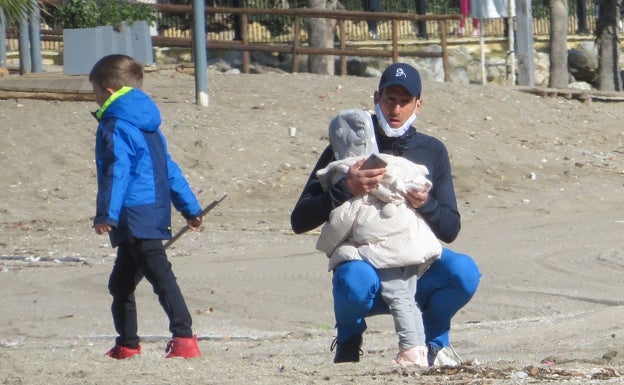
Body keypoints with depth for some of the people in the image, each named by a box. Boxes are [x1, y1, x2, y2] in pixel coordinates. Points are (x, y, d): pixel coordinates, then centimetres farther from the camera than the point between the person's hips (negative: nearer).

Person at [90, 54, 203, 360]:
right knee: (121, 283, 18)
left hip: (135, 217, -9)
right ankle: (127, 344, 23)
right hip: (155, 214, 9)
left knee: (160, 275, -14)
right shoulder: (149, 126, 19)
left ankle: (184, 337, -20)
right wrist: (190, 208, 27)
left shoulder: (116, 128, -9)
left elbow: (116, 173, -20)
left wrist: (106, 214, -26)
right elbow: (170, 170, 24)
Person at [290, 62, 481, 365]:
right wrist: (345, 189, -24)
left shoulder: (431, 151, 9)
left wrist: (425, 204, -17)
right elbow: (299, 221, -7)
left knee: (464, 271, -30)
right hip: (362, 262, -2)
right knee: (355, 281, -39)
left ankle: (435, 340, 3)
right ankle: (349, 338, -1)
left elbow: (450, 230, 6)